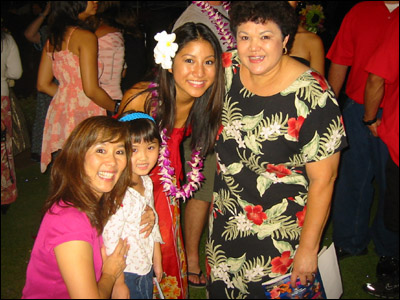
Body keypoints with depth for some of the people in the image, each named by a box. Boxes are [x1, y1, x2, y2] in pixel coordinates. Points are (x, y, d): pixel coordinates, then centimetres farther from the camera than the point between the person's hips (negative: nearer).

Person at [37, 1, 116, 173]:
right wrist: (117, 108, -2)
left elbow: (43, 85, 15)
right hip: (83, 115, -8)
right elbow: (91, 90, -16)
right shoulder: (85, 36, -12)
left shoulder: (52, 37, 12)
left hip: (59, 112, 8)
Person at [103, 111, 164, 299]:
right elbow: (110, 241, -24)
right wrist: (118, 284, -16)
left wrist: (157, 261, 16)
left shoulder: (147, 182, -1)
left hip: (146, 269, 8)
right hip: (126, 274, -8)